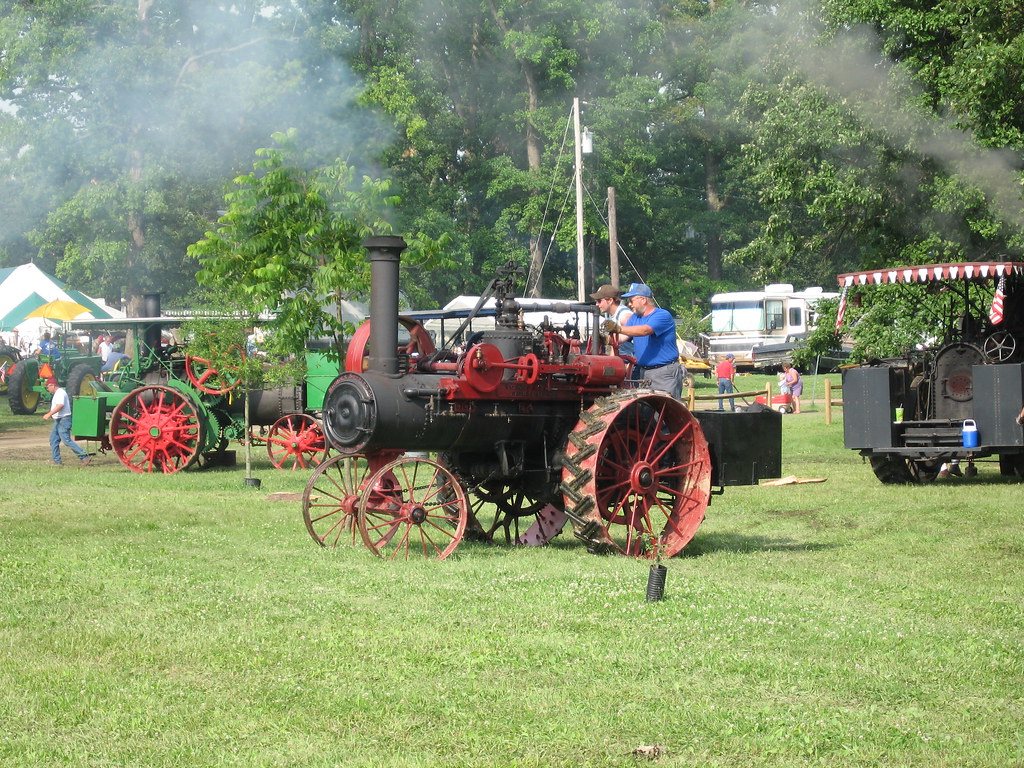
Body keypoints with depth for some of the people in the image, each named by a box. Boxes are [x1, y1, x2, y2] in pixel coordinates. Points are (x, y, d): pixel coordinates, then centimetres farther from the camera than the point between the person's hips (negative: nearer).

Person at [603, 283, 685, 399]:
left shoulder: (663, 316, -11)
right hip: (643, 372, 7)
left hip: (665, 374, -7)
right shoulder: (634, 318, 15)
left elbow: (645, 330, -27)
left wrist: (618, 328, -37)